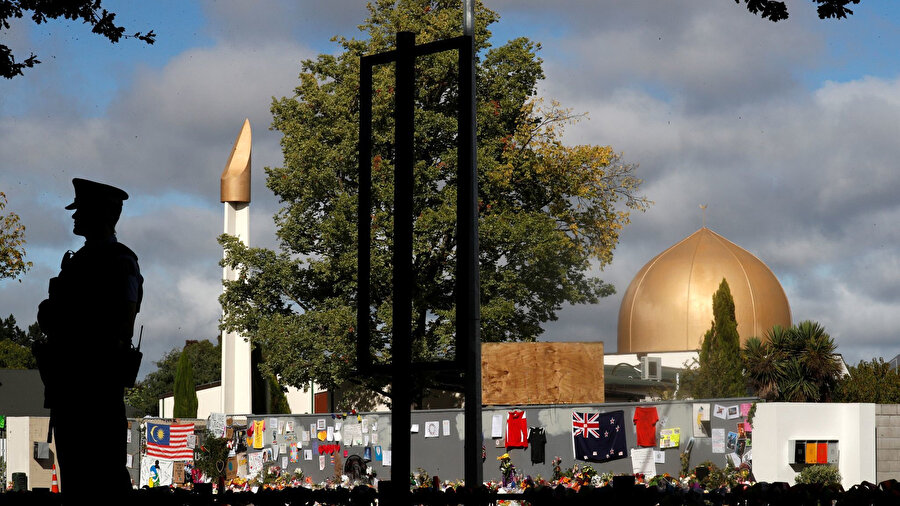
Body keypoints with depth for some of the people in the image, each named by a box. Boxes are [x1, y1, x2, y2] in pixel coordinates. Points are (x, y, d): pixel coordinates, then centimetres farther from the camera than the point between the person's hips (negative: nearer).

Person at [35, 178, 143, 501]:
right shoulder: (78, 260, 21)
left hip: (98, 374, -9)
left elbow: (124, 320, -14)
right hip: (67, 374, 9)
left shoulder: (120, 260, -6)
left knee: (107, 461, -9)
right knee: (72, 463, 9)